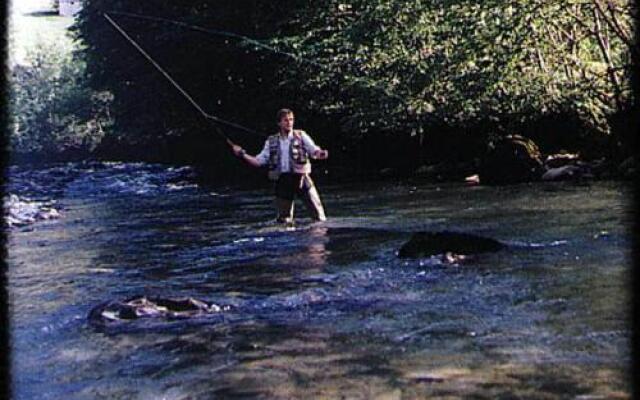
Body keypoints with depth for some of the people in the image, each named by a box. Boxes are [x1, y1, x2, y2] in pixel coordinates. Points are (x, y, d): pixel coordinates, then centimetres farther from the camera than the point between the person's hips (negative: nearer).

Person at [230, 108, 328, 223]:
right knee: (284, 220, 10)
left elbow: (314, 151, -7)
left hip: (300, 177, -2)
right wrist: (242, 155, -3)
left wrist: (321, 154, -30)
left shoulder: (301, 136, 4)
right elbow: (259, 161, 9)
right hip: (282, 180, 2)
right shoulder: (271, 142, 10)